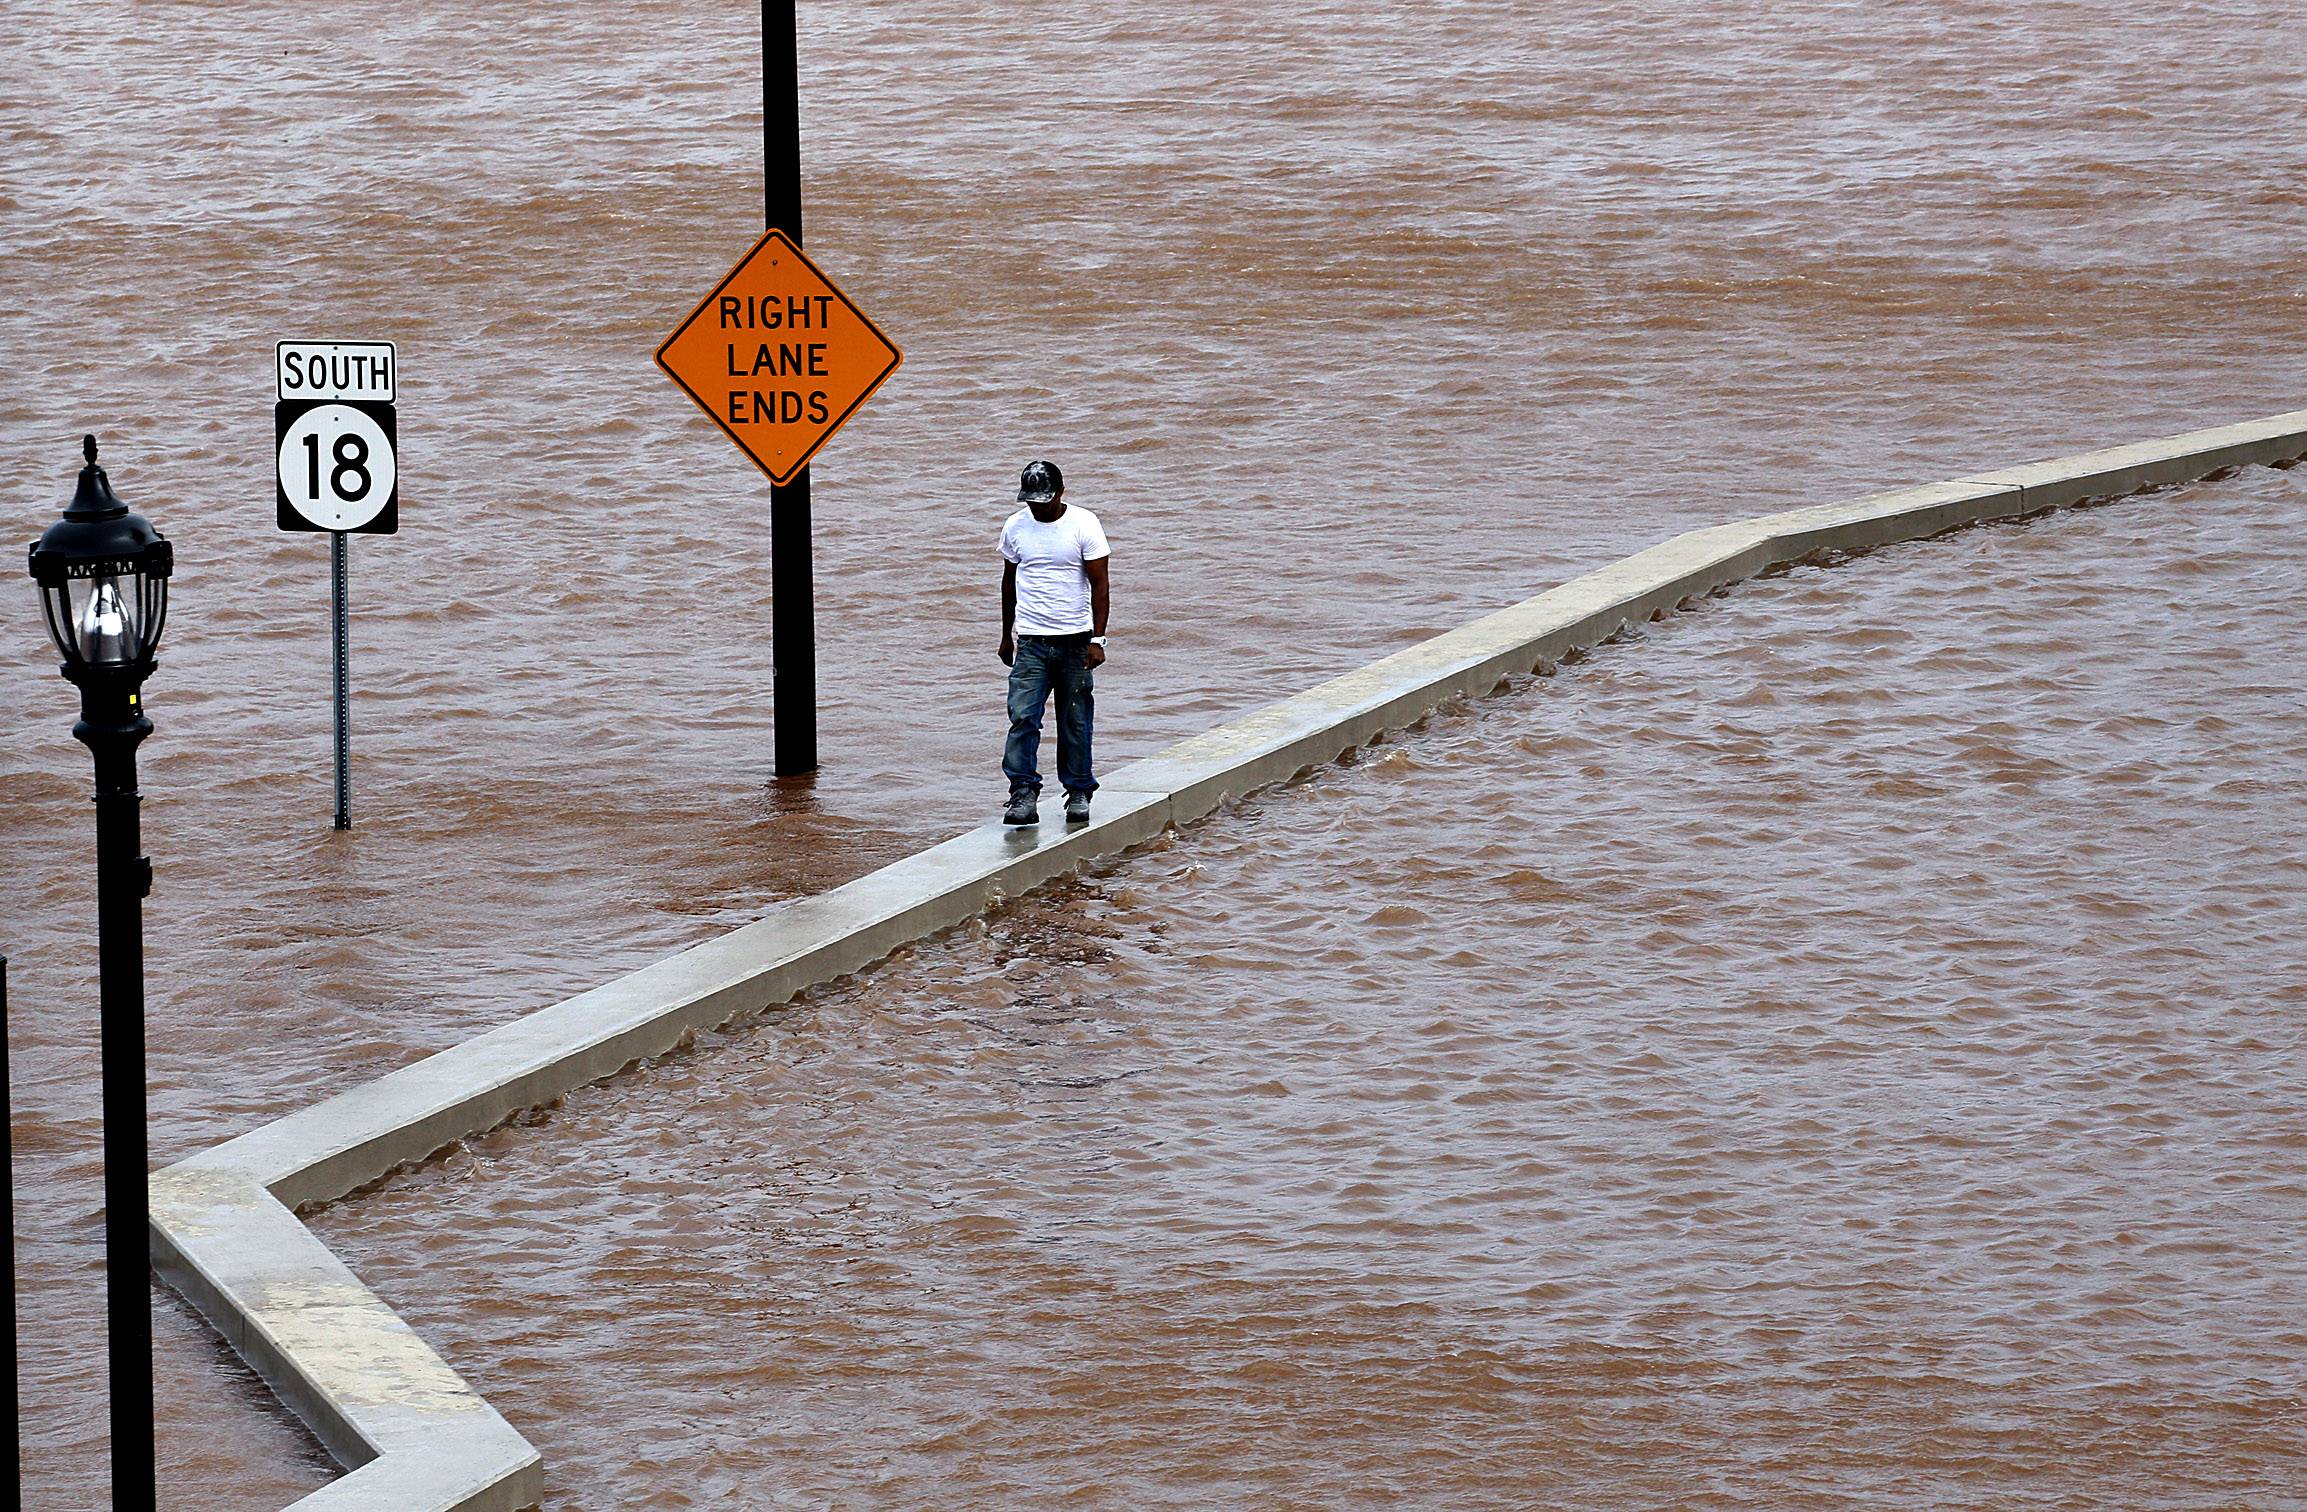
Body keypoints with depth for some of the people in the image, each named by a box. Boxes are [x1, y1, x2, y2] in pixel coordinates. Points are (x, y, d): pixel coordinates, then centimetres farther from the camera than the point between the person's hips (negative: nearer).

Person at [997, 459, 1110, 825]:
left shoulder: (1084, 524, -5)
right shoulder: (1015, 527, 6)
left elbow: (1099, 584, -5)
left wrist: (1097, 640, -11)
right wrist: (1007, 636, 20)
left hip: (1074, 640, -2)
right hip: (1030, 642, 2)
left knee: (1075, 722, 4)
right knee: (1023, 717, -12)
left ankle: (1079, 794, 16)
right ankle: (1023, 795, -13)